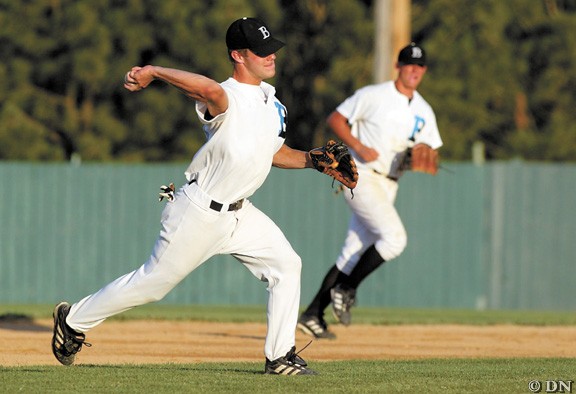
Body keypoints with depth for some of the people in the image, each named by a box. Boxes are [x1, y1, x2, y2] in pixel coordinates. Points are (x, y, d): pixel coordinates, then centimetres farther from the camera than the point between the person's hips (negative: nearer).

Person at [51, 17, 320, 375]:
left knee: (286, 265, -2)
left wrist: (312, 160, 5)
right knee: (154, 282, 2)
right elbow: (208, 89, -49)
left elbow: (275, 152, 18)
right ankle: (74, 320, 20)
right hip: (200, 212, -8)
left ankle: (280, 357, 4)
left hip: (238, 212, 8)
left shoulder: (270, 99, 6)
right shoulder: (226, 98, -23)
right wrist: (153, 72, -48)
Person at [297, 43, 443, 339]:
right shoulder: (373, 96, -5)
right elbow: (335, 119, -3)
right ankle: (345, 291, -8)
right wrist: (359, 147, -17)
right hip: (361, 177, -7)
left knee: (354, 253, 6)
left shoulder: (424, 112, 12)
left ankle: (313, 315, 11)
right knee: (394, 237, -22)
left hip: (388, 186, 7)